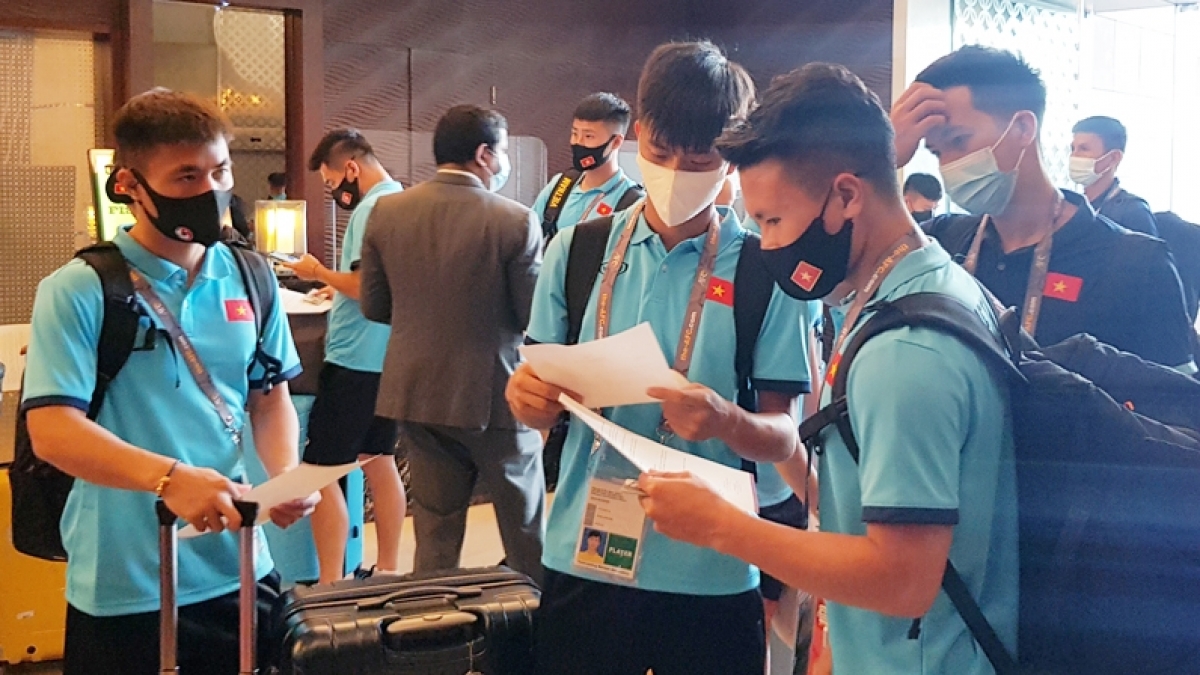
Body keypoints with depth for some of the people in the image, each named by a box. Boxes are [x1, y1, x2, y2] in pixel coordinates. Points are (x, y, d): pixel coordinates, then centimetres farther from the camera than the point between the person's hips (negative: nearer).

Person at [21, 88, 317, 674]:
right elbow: (52, 428, -17)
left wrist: (286, 474, -8)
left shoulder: (249, 280, 5)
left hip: (239, 574, 4)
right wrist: (170, 477, -32)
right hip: (122, 590, -4)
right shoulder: (77, 291, -9)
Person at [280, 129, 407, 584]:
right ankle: (387, 570, 24)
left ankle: (330, 586, -3)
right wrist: (336, 286, 17)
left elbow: (365, 287, -23)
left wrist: (319, 272, -9)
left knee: (320, 470, -5)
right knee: (378, 461, 17)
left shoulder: (371, 209, -16)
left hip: (355, 360, -10)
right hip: (388, 357, 10)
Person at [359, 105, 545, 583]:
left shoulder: (387, 212, -3)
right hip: (493, 394, -4)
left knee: (435, 533, 13)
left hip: (416, 391, 4)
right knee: (526, 534, 13)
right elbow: (536, 318, -12)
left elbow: (374, 306, 3)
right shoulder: (516, 222, -15)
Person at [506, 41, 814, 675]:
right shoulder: (576, 250, 2)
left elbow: (784, 437, -5)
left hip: (712, 571, -2)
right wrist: (527, 396, -13)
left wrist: (725, 422, -25)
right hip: (582, 559, 2)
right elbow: (542, 401, 9)